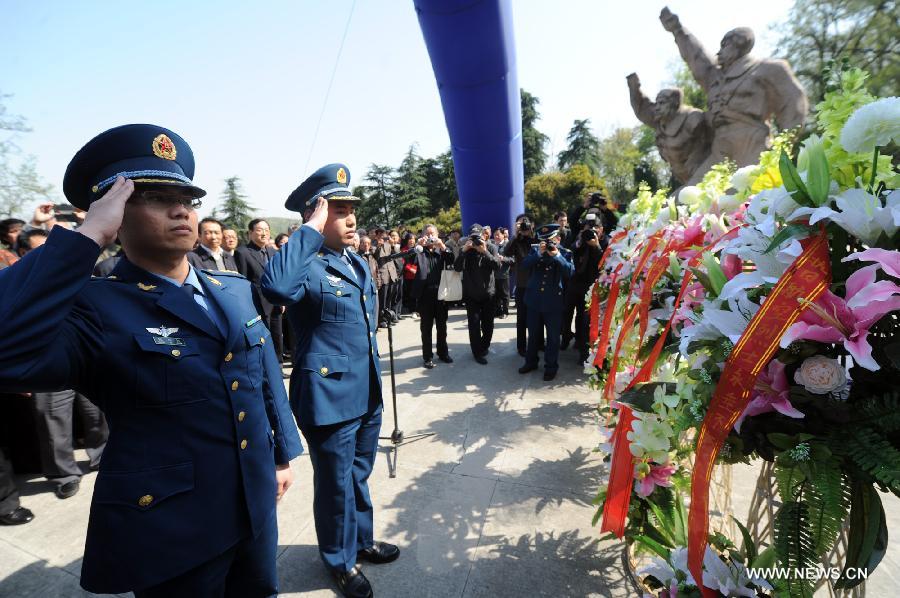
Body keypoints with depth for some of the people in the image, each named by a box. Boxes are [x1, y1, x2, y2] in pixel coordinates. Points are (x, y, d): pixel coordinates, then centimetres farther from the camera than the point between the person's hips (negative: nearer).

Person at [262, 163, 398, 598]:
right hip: (330, 396, -8)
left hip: (367, 394, 8)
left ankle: (362, 541, 47)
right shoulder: (307, 266, -17)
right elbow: (275, 286, -43)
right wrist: (312, 230, -32)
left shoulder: (359, 263, 9)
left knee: (359, 476, 25)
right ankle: (341, 561, 37)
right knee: (336, 484, 13)